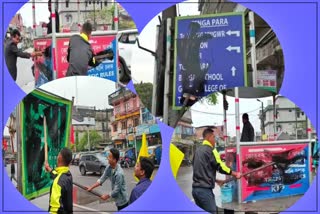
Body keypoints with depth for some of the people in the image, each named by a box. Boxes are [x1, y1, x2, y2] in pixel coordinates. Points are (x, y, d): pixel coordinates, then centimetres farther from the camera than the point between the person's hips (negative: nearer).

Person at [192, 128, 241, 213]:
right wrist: (235, 174, 0)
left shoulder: (198, 150, 15)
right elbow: (220, 166, -12)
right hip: (205, 189, -8)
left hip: (196, 188, 8)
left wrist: (216, 180, 26)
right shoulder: (210, 150, -9)